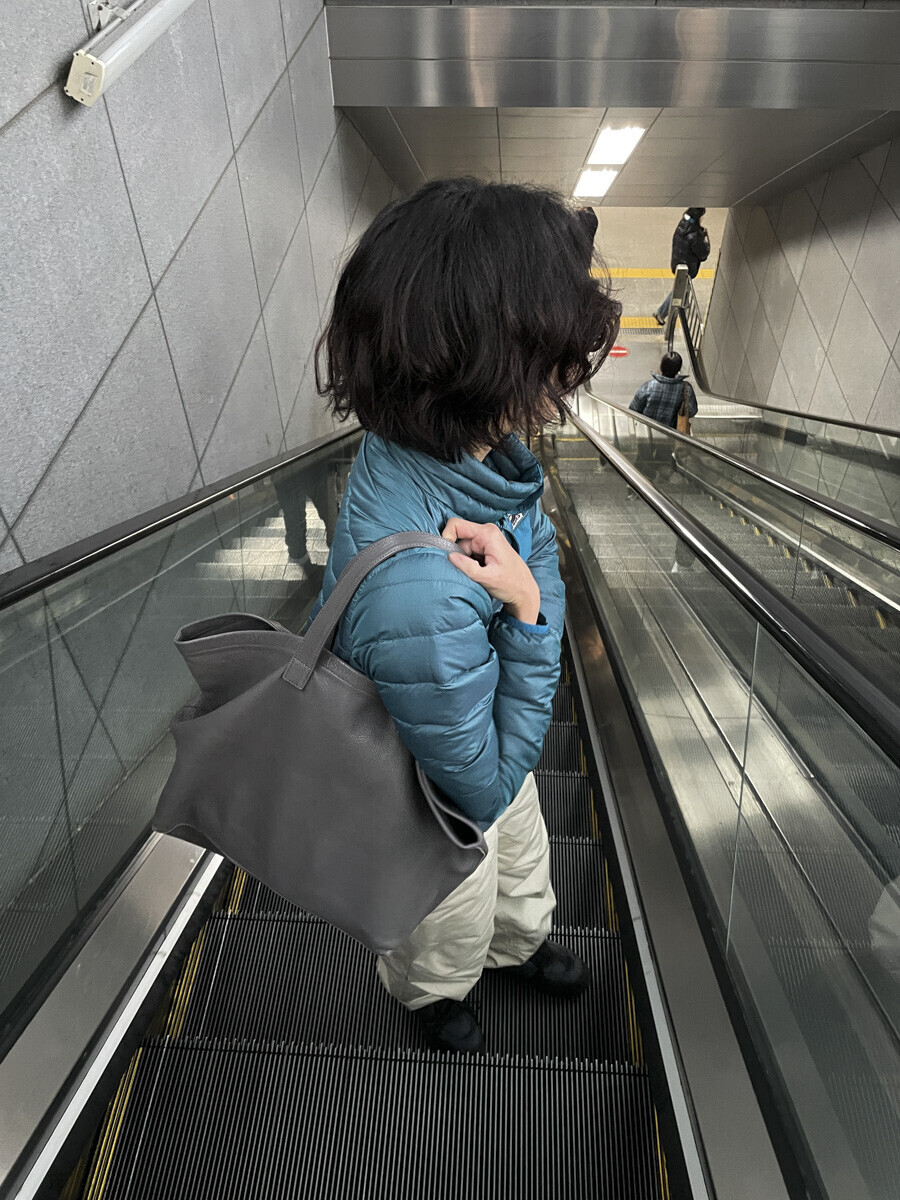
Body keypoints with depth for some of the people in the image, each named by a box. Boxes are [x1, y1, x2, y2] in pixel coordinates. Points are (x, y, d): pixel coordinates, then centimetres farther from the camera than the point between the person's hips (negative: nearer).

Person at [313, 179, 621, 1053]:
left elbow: (539, 544, -5)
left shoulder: (481, 446, -22)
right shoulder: (419, 594, -48)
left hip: (488, 729, 7)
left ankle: (520, 943, 73)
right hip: (434, 799, -6)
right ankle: (429, 991, 70)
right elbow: (483, 783, -31)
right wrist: (527, 615, -36)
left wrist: (527, 594, -25)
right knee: (454, 924, 30)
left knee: (523, 854, 36)